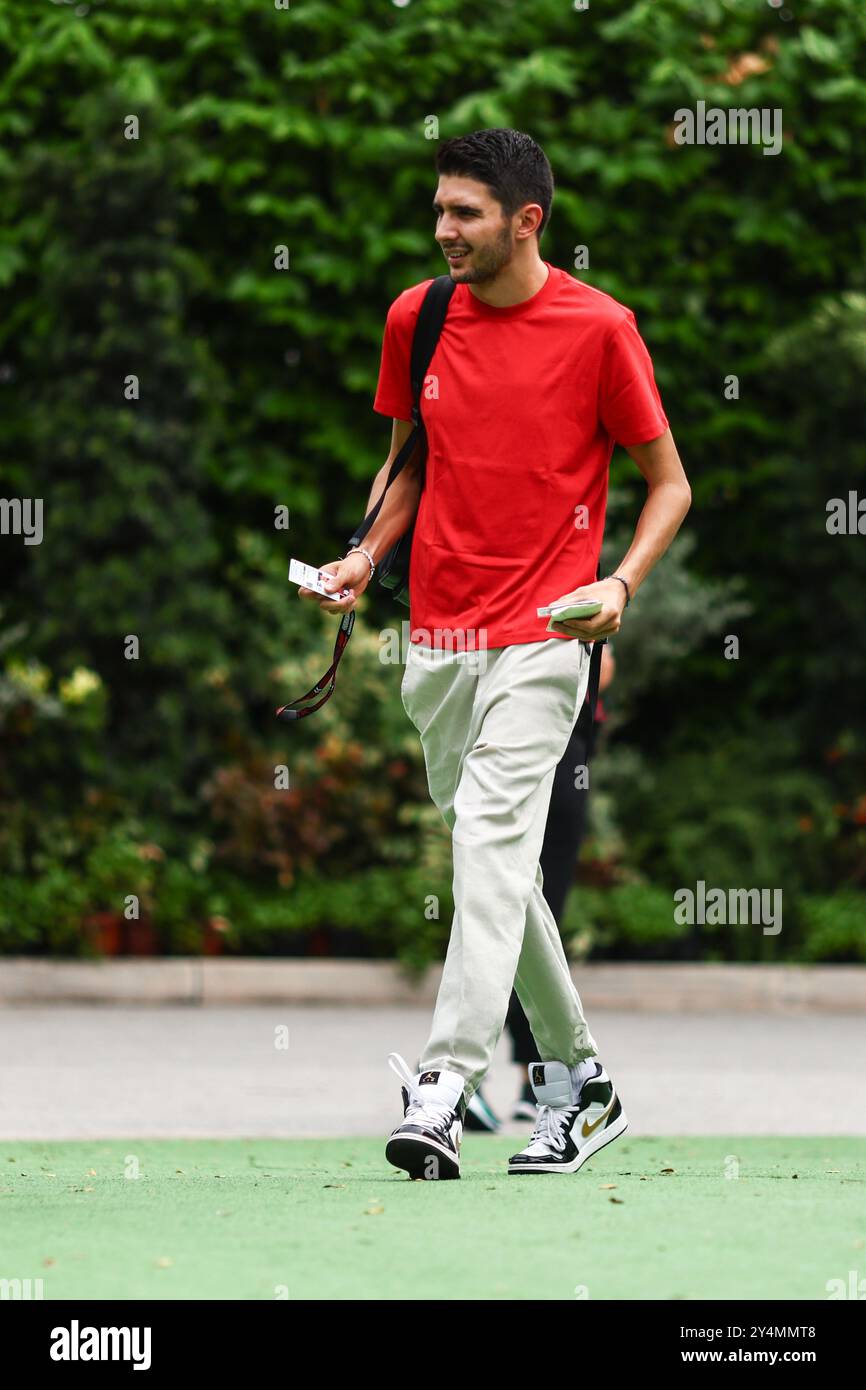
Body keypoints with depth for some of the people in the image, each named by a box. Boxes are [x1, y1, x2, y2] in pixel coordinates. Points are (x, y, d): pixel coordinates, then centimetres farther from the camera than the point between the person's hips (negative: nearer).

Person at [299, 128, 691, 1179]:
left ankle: (444, 1090, -29)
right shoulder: (414, 317, 7)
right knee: (495, 855, 11)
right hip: (437, 637, 6)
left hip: (543, 633, -6)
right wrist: (368, 554, 3)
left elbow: (668, 482, 1)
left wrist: (619, 585, -14)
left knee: (491, 826, -21)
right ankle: (577, 1080, 25)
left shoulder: (598, 327, -6)